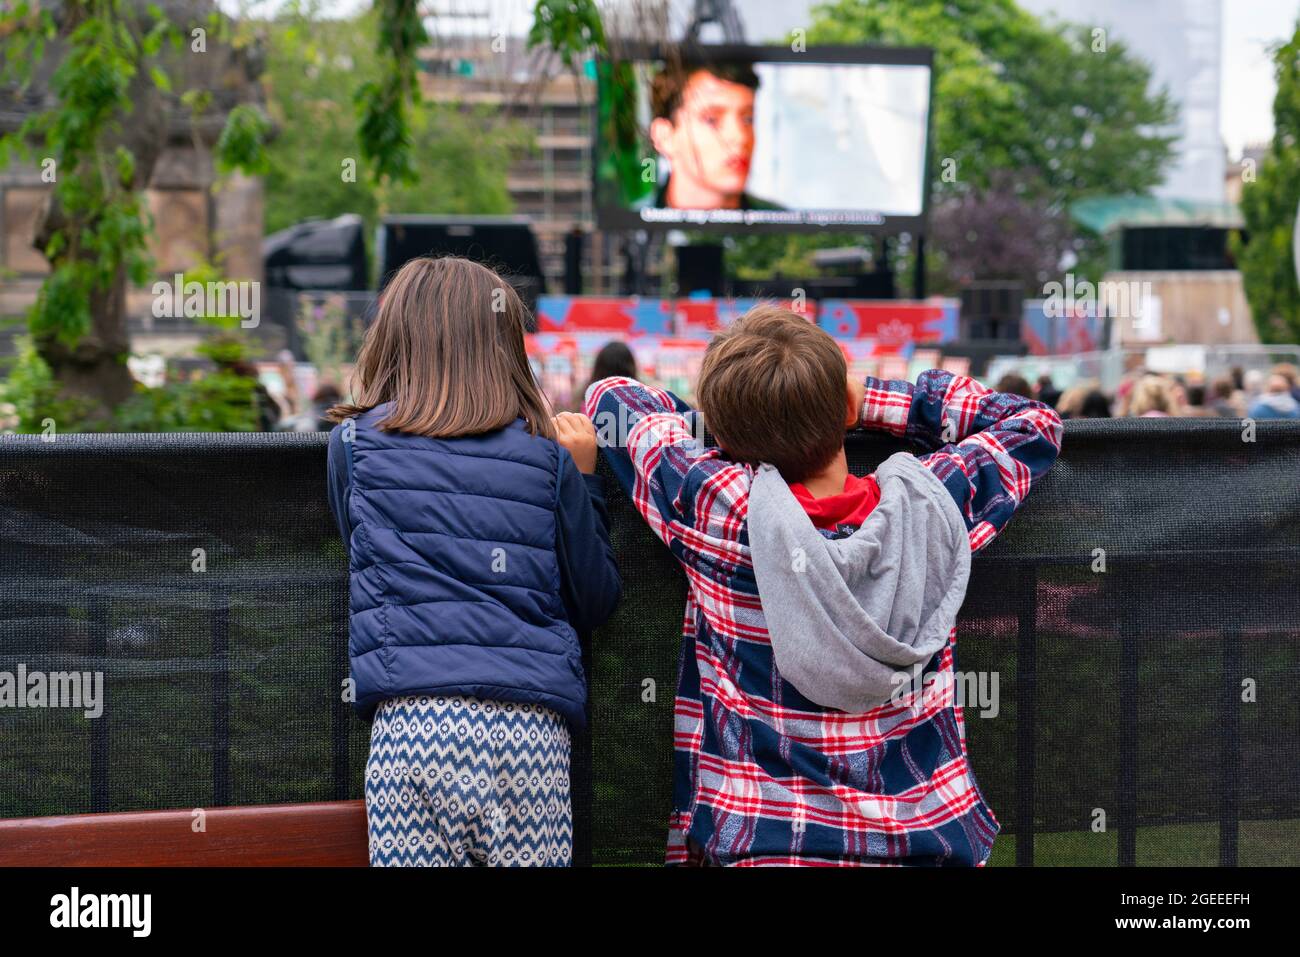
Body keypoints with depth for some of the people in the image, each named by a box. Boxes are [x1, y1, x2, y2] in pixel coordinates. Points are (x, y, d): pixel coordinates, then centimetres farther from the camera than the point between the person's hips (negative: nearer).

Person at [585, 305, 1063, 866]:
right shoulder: (931, 503, 0)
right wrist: (870, 402, 16)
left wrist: (734, 423, 23)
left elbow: (611, 398, 12)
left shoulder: (716, 508, -6)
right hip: (930, 842, 3)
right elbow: (1033, 423, 21)